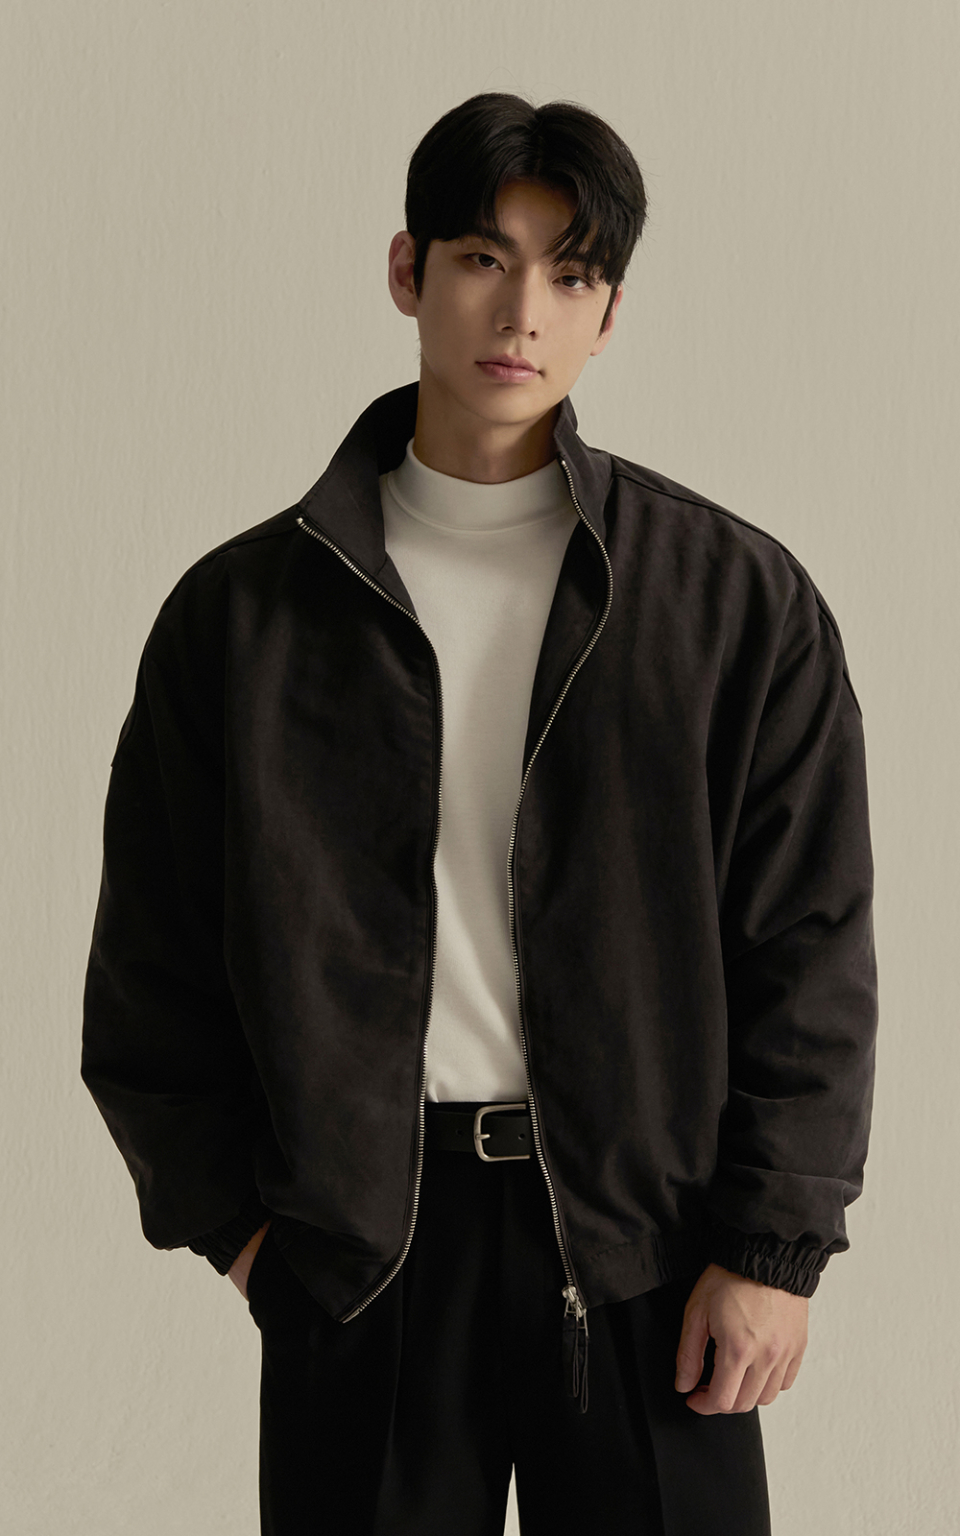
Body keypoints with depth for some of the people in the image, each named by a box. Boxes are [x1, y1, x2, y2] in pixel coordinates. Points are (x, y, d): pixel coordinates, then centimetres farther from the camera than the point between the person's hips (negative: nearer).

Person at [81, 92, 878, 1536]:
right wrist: (227, 1214, 3)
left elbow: (811, 953, 0)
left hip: (646, 1246, 0)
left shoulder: (742, 597, 0)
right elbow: (150, 964, 7)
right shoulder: (240, 608, 2)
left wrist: (775, 1242, -4)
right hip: (353, 1259, 1)